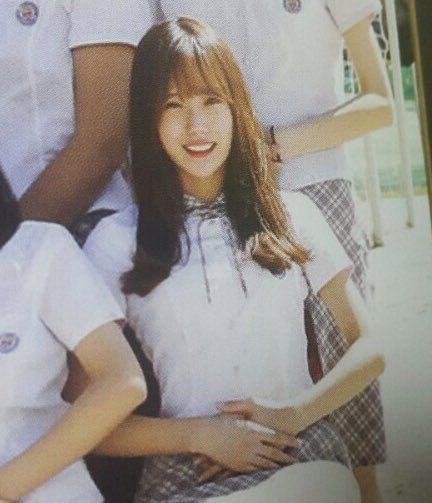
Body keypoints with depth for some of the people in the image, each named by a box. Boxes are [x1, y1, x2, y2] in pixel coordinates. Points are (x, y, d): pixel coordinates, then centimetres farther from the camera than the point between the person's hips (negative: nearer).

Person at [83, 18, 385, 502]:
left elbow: (371, 345, 11)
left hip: (304, 449, 3)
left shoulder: (292, 216, 10)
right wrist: (201, 434, -8)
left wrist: (296, 413, -4)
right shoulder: (117, 241, 3)